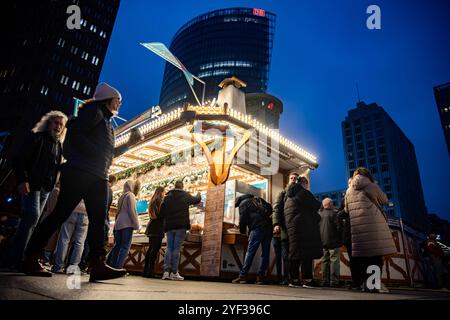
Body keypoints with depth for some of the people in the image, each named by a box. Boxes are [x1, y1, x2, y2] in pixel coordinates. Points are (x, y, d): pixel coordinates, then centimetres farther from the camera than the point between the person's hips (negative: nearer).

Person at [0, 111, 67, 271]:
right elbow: (20, 159, -6)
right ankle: (14, 259, -12)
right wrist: (22, 180, -18)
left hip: (46, 189, 6)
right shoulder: (36, 137, 2)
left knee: (31, 221, 4)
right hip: (31, 184, -6)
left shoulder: (59, 146, 19)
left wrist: (52, 185, 7)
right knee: (32, 216, -19)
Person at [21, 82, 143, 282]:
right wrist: (96, 153, -15)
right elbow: (74, 133, -14)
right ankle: (30, 259, 6)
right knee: (60, 214, -7)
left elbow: (110, 153, 30)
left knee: (98, 220, -3)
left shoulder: (106, 121, 28)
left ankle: (98, 265, -8)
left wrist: (130, 143, 23)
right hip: (80, 172, -9)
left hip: (98, 177, 9)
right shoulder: (95, 111, 1)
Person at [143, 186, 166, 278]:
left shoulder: (153, 200, 20)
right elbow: (162, 213, -14)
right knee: (155, 248, -11)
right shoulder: (160, 200, -6)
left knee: (151, 248, 9)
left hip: (151, 227, 9)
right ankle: (150, 270, -15)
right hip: (158, 227, -9)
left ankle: (146, 270, 9)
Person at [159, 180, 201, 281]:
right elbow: (196, 200, 18)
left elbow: (161, 213, 4)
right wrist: (199, 195, 39)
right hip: (181, 226, -3)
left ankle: (166, 271, 2)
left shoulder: (167, 197, 7)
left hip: (169, 226, 3)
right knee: (176, 248, 0)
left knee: (169, 247, 9)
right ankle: (174, 272, 1)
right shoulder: (185, 195, 0)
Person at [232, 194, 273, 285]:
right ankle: (260, 276, 7)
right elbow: (270, 208, 24)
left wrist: (242, 231, 17)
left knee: (250, 252, -6)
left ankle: (242, 276, -7)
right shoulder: (259, 199, 28)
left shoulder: (243, 203, 11)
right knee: (265, 253, 7)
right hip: (269, 227, 6)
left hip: (257, 228, -6)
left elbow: (243, 219, 4)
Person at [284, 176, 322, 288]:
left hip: (291, 227, 8)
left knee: (294, 253, 8)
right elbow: (317, 206, -4)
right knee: (306, 253, -6)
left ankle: (294, 279, 10)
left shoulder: (289, 197, 20)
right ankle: (307, 279, -6)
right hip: (304, 227, -8)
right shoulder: (304, 193, -5)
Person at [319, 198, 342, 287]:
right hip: (333, 242, -6)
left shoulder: (319, 214, 8)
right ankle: (334, 281, -2)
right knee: (334, 261, -1)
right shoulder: (333, 213, -11)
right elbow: (338, 227, -12)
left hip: (323, 242, 6)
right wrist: (340, 240, 0)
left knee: (325, 261, 12)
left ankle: (325, 281, 15)